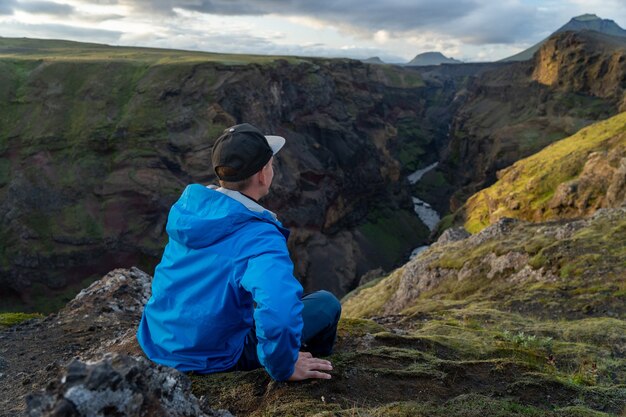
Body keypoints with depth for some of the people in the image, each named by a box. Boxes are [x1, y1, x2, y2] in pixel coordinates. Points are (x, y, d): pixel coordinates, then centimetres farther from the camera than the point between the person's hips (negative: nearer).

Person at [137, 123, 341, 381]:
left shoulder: (187, 205, -5)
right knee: (326, 303, 2)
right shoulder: (261, 239, -29)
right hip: (213, 359, -7)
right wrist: (283, 368, -24)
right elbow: (278, 312, -44)